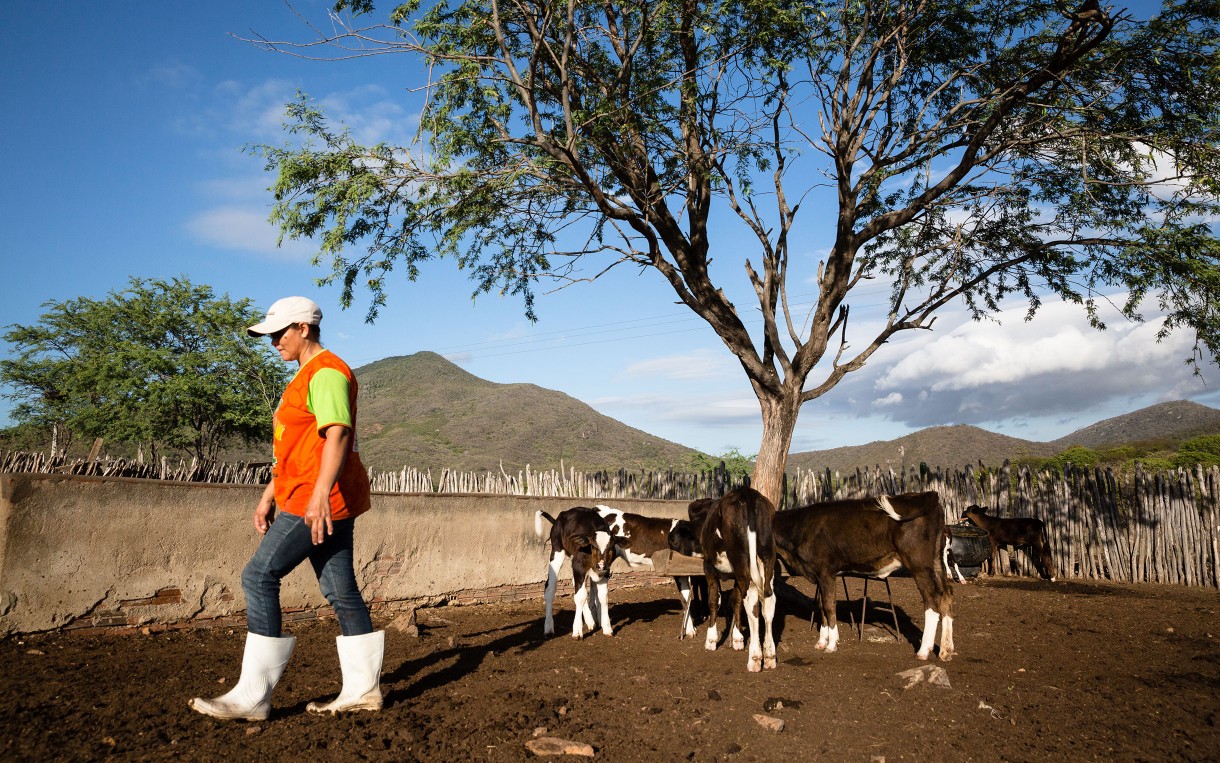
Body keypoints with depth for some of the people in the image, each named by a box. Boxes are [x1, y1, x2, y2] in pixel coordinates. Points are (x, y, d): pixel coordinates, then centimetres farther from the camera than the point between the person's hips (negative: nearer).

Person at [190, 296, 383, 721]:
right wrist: (269, 496, 24)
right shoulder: (306, 378, 23)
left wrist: (320, 494, -33)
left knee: (259, 578, -8)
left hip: (323, 500, -10)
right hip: (320, 502, 10)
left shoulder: (326, 372, -10)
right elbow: (293, 449, 26)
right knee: (341, 592, 10)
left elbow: (337, 434, -24)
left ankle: (253, 697, -3)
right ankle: (362, 688, 16)